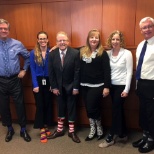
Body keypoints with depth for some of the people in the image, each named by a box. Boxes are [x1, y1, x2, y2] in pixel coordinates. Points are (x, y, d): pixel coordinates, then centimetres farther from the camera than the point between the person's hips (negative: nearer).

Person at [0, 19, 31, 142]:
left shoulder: (17, 44, -3)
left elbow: (28, 57, 11)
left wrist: (24, 70, 4)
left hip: (15, 80, -1)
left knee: (20, 105, 6)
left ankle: (23, 130, 25)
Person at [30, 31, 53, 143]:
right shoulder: (33, 53, -3)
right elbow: (32, 70, -4)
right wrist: (35, 85, -11)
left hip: (49, 81, 1)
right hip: (38, 81, -1)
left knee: (48, 104, 10)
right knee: (40, 105, 2)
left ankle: (46, 127, 26)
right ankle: (42, 130, 11)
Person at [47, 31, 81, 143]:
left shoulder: (75, 53, -13)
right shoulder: (52, 54, -5)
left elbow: (77, 71, -12)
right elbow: (51, 72, -2)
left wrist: (76, 87, -13)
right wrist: (54, 87, -5)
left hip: (71, 86, -2)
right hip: (59, 86, 3)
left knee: (72, 108, 10)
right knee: (61, 108, 15)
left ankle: (72, 131, 24)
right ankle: (60, 130, 29)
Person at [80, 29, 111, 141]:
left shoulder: (103, 53, -5)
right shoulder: (82, 52, 7)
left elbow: (107, 71, -8)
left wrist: (107, 86, -12)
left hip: (97, 86, -4)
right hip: (85, 85, 4)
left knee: (92, 108, -4)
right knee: (88, 109, 10)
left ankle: (99, 129, 21)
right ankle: (93, 130, 26)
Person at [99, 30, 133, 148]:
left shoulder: (127, 53, -9)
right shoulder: (108, 53, 3)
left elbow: (129, 72, -10)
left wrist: (126, 89, -14)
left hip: (122, 86, -5)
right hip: (112, 86, 5)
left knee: (116, 111, -1)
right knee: (118, 110, 13)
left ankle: (110, 138, 12)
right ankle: (123, 135, 28)